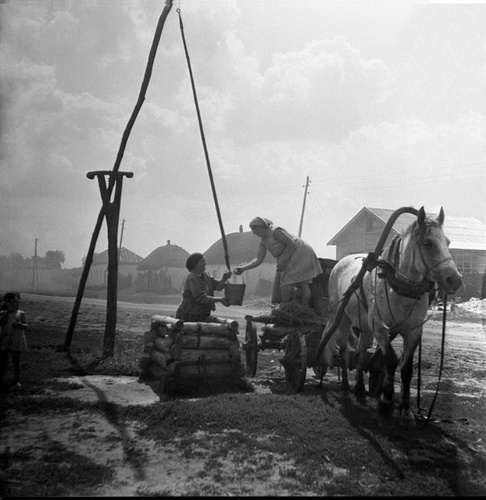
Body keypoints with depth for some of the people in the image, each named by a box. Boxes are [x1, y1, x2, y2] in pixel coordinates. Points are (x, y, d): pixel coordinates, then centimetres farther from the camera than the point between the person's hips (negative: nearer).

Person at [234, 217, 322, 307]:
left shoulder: (276, 232, -17)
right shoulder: (263, 240, 9)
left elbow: (292, 244, -20)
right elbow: (258, 259, 5)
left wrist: (283, 262, -22)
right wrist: (242, 268, -5)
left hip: (300, 253, -10)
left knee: (301, 283, -15)